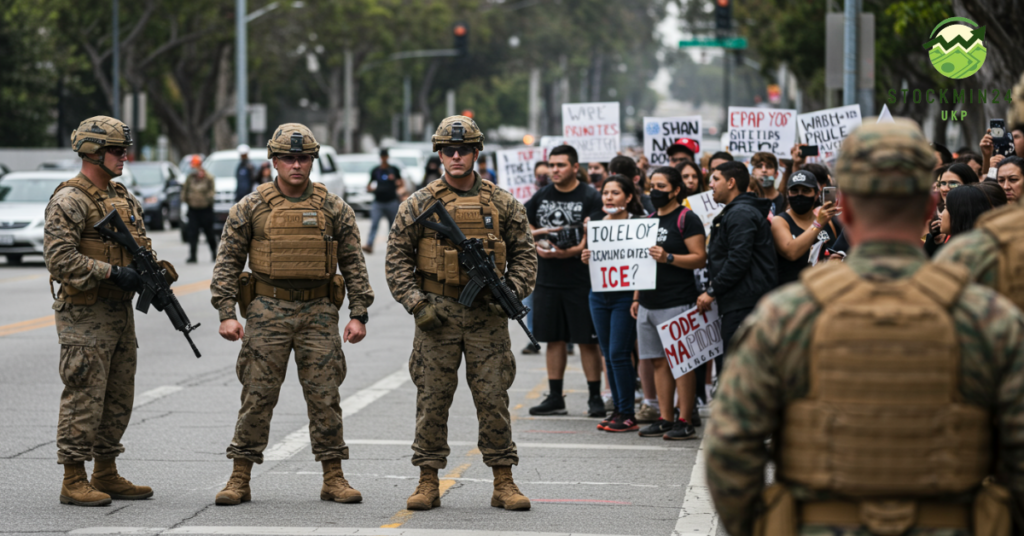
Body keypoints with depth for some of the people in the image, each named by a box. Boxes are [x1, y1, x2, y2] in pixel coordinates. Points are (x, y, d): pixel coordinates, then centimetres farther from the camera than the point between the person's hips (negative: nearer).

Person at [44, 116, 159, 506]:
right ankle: (74, 481, -1)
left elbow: (140, 244, 21)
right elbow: (59, 257, -22)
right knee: (84, 398, -6)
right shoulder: (69, 202, -13)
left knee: (118, 399, 12)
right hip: (85, 316, -9)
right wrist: (111, 272, -24)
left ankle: (106, 474, 21)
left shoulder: (123, 197, 14)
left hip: (121, 311, 9)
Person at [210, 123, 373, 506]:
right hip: (268, 310, -1)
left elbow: (353, 265, 7)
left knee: (325, 395, 1)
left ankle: (333, 479, 9)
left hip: (319, 312, 1)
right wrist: (226, 314, -8)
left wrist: (358, 315, -1)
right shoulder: (251, 208, 1)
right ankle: (240, 479, 5)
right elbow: (227, 263, 2)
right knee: (258, 395, -1)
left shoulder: (334, 209, 5)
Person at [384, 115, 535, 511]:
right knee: (432, 400, 1)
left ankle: (503, 483, 7)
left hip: (487, 315, 1)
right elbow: (397, 259, 2)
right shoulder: (420, 205, 2)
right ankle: (428, 483, 8)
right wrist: (416, 304, -8)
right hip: (437, 314, -1)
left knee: (494, 399, 1)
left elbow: (524, 255, 10)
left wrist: (511, 293, -5)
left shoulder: (502, 204, 6)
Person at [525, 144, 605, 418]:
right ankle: (555, 397, 16)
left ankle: (595, 397, 4)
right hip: (547, 279, 5)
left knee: (587, 340, -2)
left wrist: (570, 252, -22)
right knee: (554, 338, 10)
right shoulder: (541, 196, 10)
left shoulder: (590, 197, -6)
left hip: (580, 280, -5)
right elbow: (525, 226, 20)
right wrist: (536, 245, 0)